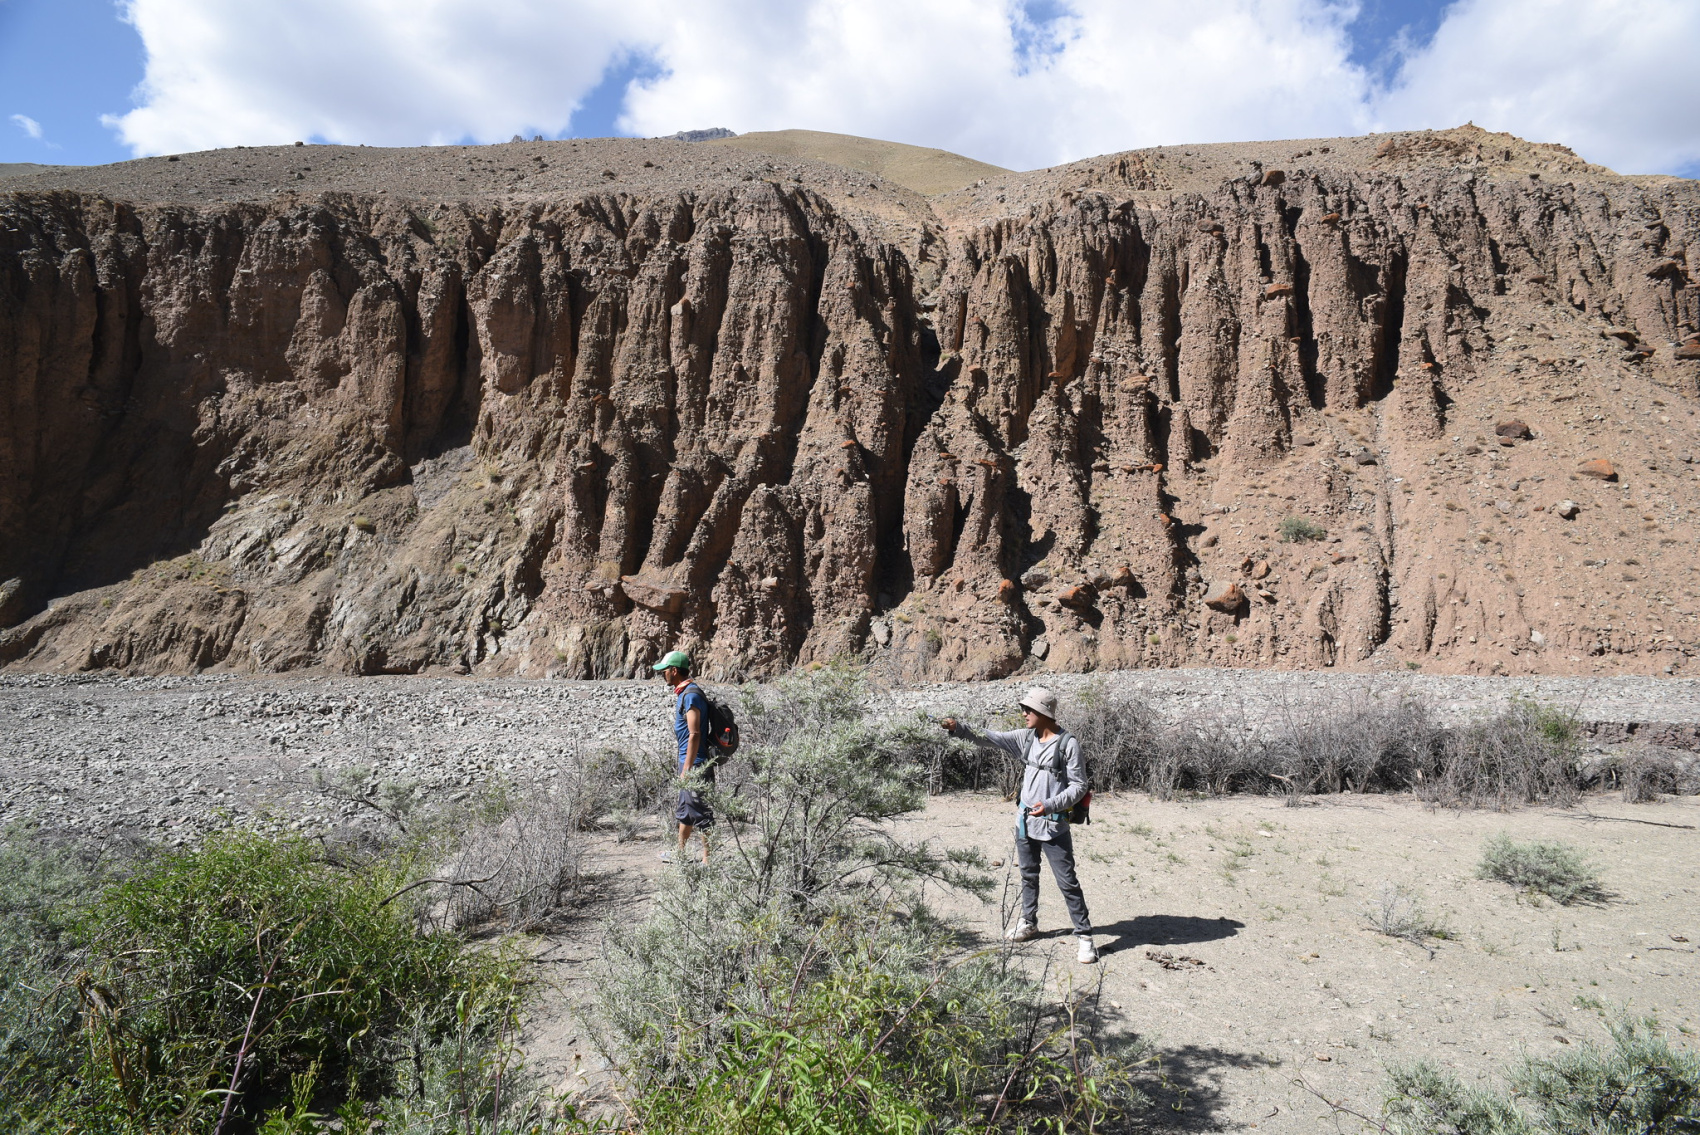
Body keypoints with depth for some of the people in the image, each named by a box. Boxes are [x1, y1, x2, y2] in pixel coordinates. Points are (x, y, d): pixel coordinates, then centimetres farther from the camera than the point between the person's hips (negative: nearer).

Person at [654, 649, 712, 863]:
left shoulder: (691, 695, -19)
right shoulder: (682, 693, 13)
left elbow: (694, 735, -23)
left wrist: (687, 770, -22)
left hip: (695, 765, -11)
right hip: (687, 761, 11)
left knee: (701, 812, -2)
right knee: (685, 809, 21)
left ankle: (708, 859, 6)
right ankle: (680, 853, 34)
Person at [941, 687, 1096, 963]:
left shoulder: (1068, 744, -15)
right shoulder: (1026, 737, 2)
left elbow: (1079, 785, -13)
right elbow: (989, 739, 0)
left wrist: (1050, 805, -24)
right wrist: (958, 728, -12)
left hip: (1053, 825, -6)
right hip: (1025, 821, 7)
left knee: (1067, 882, -2)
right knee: (1028, 875, 20)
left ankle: (1084, 935, 9)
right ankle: (1029, 922, 37)